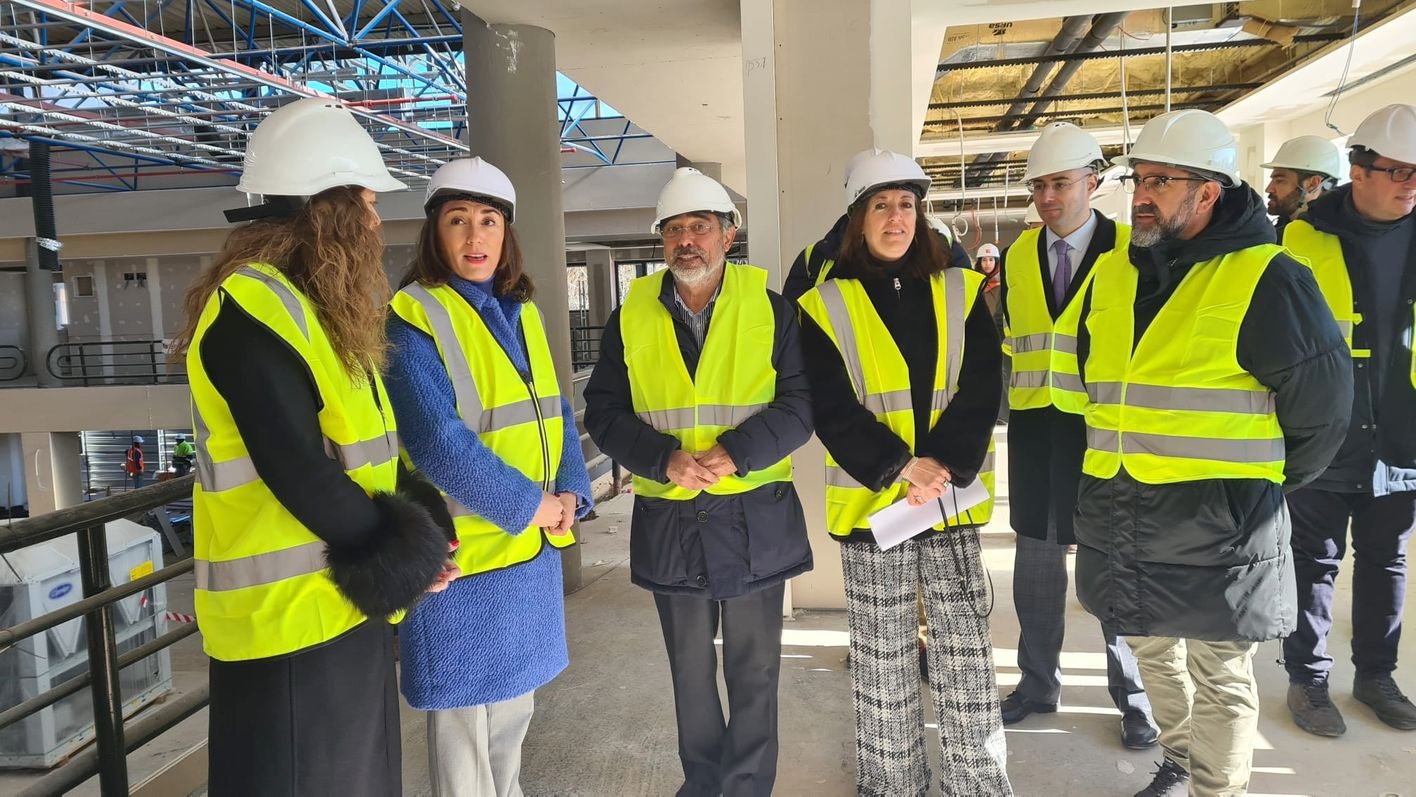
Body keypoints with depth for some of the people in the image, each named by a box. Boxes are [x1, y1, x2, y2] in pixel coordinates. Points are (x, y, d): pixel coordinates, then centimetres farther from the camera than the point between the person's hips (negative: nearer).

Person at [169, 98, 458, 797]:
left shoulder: (318, 308, 12)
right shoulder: (252, 309, -18)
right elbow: (299, 475, -24)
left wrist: (412, 537, 2)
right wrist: (404, 556, -13)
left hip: (345, 602, 9)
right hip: (290, 616, -9)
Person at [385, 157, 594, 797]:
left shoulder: (521, 311, 9)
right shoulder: (413, 318, -13)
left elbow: (554, 412, 10)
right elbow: (438, 442, -22)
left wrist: (570, 492, -6)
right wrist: (527, 505, -17)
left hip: (533, 547, 7)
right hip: (464, 553, -7)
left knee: (514, 702, 21)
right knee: (463, 714, 7)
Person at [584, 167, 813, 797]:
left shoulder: (769, 309, -2)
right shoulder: (631, 316, 2)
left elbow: (800, 404, -6)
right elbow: (604, 412, -1)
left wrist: (733, 453, -20)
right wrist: (666, 459, -17)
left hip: (755, 518, -1)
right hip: (668, 520, 2)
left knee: (753, 670, 11)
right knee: (690, 669, 17)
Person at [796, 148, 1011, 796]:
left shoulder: (959, 291, 6)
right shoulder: (827, 305, 0)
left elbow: (981, 390, -2)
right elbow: (832, 409, -7)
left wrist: (944, 463, -15)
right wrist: (898, 468, -17)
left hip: (954, 500, 2)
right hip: (871, 503, -1)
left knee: (965, 658, 9)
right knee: (881, 666, 10)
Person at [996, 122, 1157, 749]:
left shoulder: (1129, 250, -5)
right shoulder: (1018, 255, 8)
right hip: (1033, 424, 4)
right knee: (1036, 554, 12)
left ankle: (1131, 693, 23)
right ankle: (1038, 682, 27)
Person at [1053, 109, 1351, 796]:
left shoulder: (1265, 280, -12)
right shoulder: (1110, 277, 6)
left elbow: (1321, 406, -7)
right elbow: (1075, 374, 19)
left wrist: (1263, 486, 3)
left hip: (1215, 529, -6)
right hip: (1120, 519, 6)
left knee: (1218, 678, 8)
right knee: (1154, 653, 23)